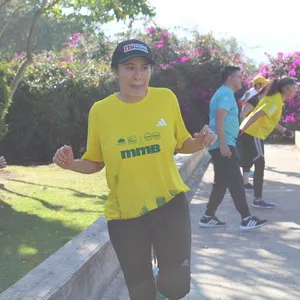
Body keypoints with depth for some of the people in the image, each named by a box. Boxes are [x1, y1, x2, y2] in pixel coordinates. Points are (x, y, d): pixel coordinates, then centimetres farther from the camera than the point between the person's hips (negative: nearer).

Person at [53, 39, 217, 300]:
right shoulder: (101, 110, -8)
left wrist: (199, 142, -12)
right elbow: (95, 162, 4)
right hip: (124, 212, 0)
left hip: (170, 202, 0)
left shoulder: (166, 98, -5)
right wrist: (71, 163, -16)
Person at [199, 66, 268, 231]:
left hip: (220, 145, 10)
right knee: (236, 181, -10)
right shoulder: (226, 93, -11)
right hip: (224, 145, -10)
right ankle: (246, 219, -10)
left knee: (221, 182, 12)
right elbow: (219, 119, -22)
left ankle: (208, 217, 14)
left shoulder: (222, 93, 21)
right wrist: (223, 145, -26)